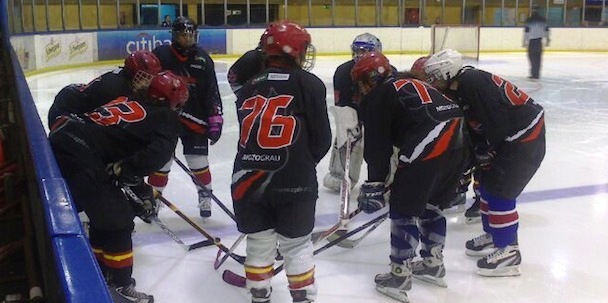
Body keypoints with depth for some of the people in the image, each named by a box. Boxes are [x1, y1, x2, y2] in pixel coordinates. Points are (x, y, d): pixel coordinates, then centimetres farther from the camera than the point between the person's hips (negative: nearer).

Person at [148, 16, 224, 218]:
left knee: (199, 162, 4)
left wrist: (215, 118, -1)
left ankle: (205, 194, 28)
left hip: (195, 120, 1)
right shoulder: (161, 55, -5)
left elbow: (212, 92, 4)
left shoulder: (203, 59, 2)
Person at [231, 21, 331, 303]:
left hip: (250, 179, 4)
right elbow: (322, 139, -2)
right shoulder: (309, 84, -4)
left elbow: (248, 133, 14)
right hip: (293, 183, -3)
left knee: (259, 243, 18)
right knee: (297, 244, 13)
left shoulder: (249, 87, 8)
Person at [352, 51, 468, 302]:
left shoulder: (376, 98, 7)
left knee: (404, 209, 6)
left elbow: (378, 146, 0)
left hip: (429, 148, -8)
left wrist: (374, 184, 5)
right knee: (432, 205, 24)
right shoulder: (409, 84, 30)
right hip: (458, 141, 8)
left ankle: (399, 276, 13)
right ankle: (433, 264, 35)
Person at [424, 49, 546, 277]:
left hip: (526, 136, -10)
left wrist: (487, 149, -13)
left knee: (500, 191, -7)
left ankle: (508, 251, 5)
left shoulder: (473, 82, -23)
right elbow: (470, 126, 13)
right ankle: (492, 236, 32)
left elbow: (497, 118, -25)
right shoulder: (458, 91, 8)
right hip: (508, 136, 10)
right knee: (487, 183, 16)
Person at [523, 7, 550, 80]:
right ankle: (536, 74, 11)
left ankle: (534, 74, -5)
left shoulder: (529, 20, -6)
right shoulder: (543, 19, 8)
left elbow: (526, 31, -10)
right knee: (538, 57, 9)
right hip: (539, 40, 4)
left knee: (532, 55, 1)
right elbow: (546, 29, 11)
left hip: (532, 40, -4)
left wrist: (525, 41, -6)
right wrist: (548, 39, 19)